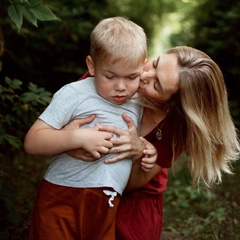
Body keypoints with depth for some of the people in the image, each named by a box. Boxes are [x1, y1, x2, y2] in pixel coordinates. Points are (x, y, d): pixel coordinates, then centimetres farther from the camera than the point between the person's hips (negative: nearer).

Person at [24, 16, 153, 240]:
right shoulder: (75, 94, -10)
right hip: (62, 201, -5)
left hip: (106, 208, 5)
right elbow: (32, 142, -15)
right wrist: (79, 137, -25)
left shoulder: (137, 103, 9)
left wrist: (146, 150, 7)